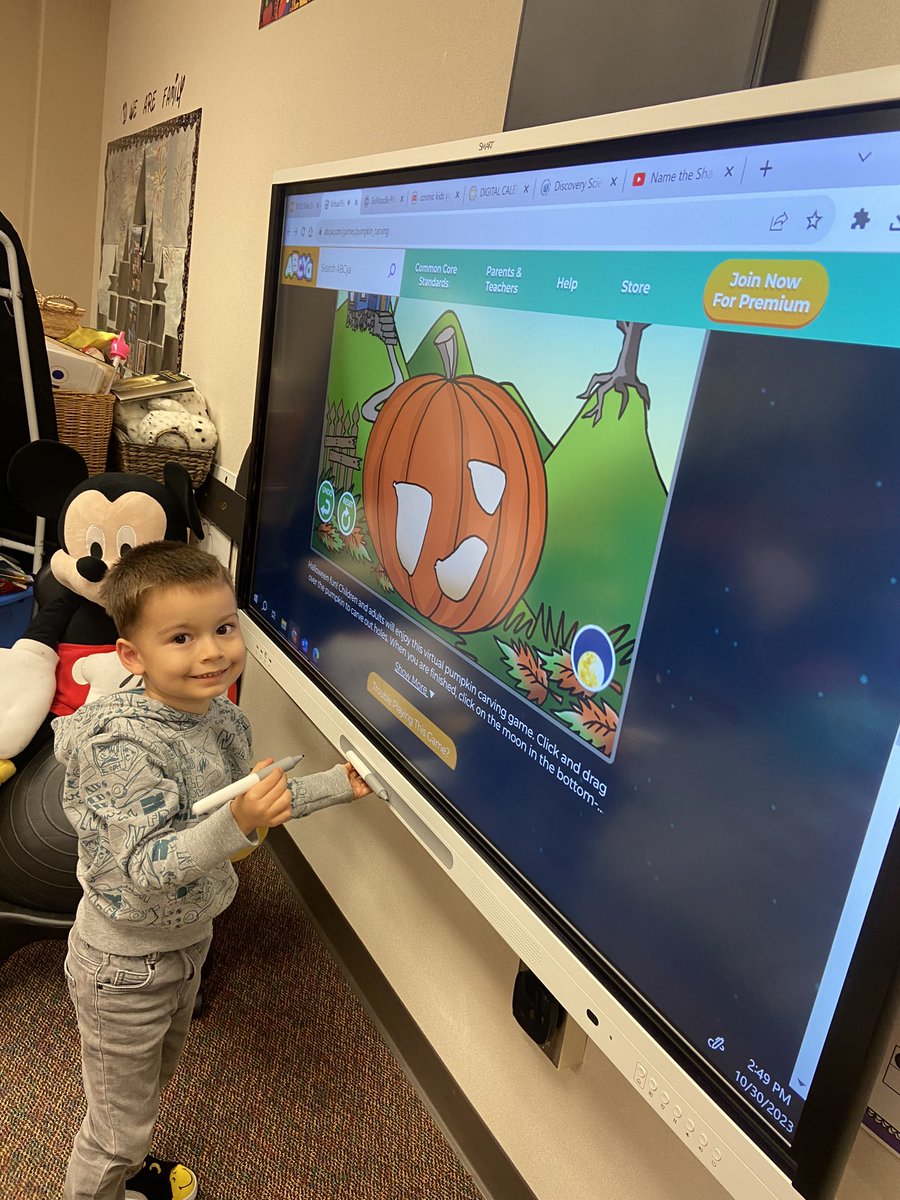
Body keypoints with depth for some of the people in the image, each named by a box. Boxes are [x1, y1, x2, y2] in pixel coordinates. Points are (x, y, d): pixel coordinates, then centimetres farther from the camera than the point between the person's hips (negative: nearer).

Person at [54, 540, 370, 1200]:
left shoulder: (223, 715, -9)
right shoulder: (124, 745, -33)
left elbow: (251, 806, 6)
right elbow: (145, 869, -35)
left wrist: (336, 784, 3)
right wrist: (236, 824, -48)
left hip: (187, 940, 8)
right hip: (126, 964, -8)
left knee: (155, 1081, 33)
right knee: (119, 1119, 15)